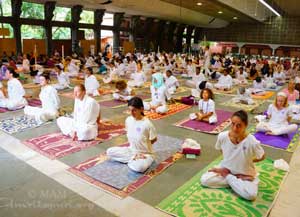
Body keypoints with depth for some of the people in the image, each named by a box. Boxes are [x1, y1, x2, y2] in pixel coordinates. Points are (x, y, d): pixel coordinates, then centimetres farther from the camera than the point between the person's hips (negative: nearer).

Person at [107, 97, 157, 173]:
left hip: (145, 154, -6)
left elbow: (154, 139, -9)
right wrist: (132, 145, -1)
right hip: (131, 150, 6)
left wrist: (143, 146, -3)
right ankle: (134, 159, -4)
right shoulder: (128, 120, -5)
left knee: (139, 167, -37)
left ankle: (131, 160, -3)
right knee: (109, 151, -6)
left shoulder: (147, 124, -22)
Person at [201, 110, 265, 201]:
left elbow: (262, 157, -9)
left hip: (245, 174, -2)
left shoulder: (252, 142, -29)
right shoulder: (222, 136, -20)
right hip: (226, 169, 3)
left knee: (251, 195, -29)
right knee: (204, 180, -15)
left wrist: (247, 160, -6)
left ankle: (228, 178, -3)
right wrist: (230, 160, -5)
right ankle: (236, 182, -1)